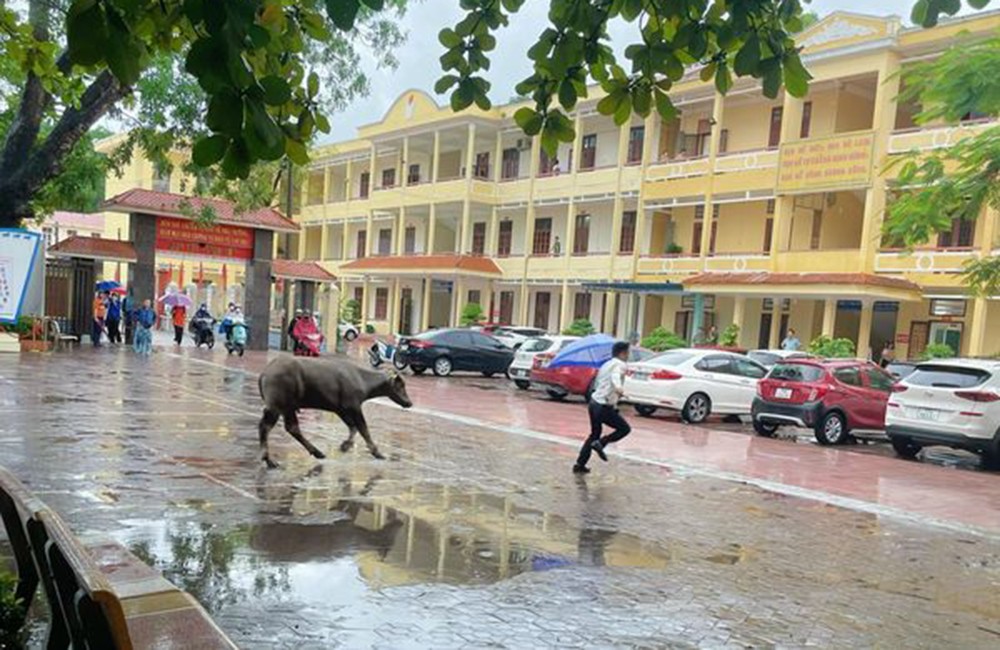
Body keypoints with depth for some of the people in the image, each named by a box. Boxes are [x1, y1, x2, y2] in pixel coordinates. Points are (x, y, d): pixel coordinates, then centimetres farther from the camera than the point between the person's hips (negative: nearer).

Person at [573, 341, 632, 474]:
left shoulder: (606, 364, 17)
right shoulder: (620, 364, -9)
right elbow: (615, 376, -33)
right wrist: (619, 387, -53)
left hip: (594, 403, 9)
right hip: (604, 407, -9)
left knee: (595, 433, 20)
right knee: (625, 428, 7)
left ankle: (580, 465, 18)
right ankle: (600, 443, -6)